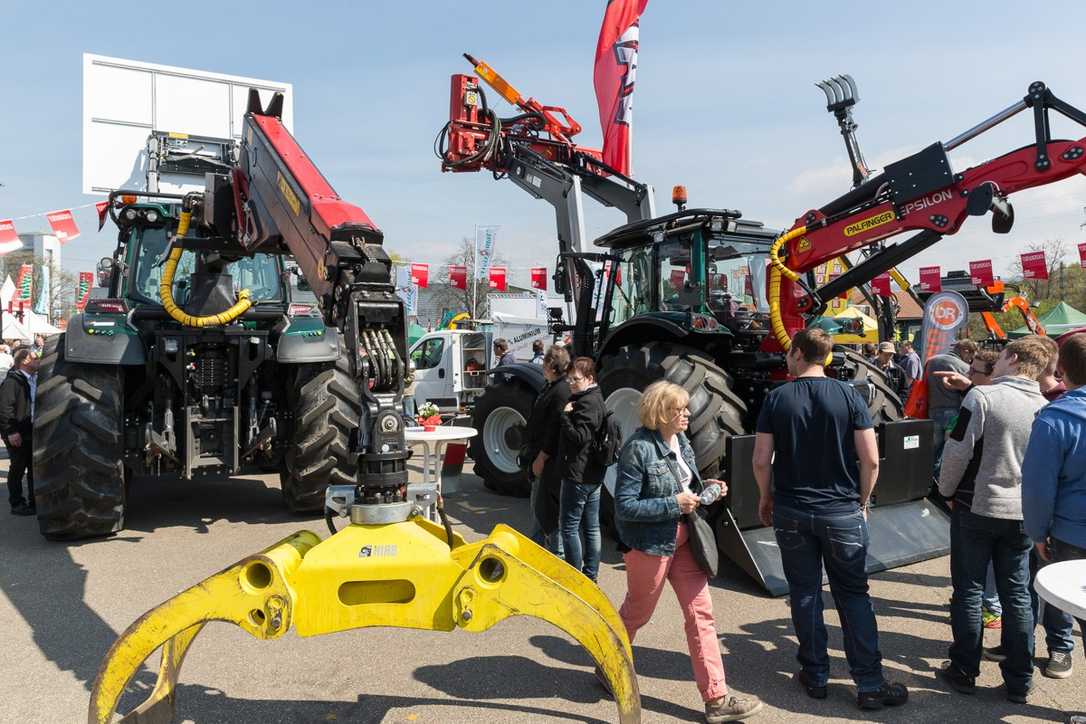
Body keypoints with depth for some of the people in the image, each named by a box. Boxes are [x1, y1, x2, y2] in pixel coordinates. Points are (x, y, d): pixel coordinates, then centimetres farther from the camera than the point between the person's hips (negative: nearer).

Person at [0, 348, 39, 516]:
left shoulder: (35, 379, 10)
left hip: (32, 431, 8)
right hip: (17, 434, -8)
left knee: (34, 467, 13)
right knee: (18, 468, 2)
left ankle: (34, 501, 24)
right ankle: (17, 504, 12)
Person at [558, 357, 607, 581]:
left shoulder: (586, 403, -18)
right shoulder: (596, 399, 13)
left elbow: (579, 437, -24)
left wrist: (565, 416, -15)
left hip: (577, 476, -10)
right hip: (594, 474, 10)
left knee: (569, 527, -1)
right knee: (591, 527, 14)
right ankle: (591, 575, 23)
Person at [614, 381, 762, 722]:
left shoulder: (680, 440, 4)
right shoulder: (638, 448, -20)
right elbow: (624, 506, -21)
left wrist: (706, 487, -2)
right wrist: (673, 505, -24)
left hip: (683, 537, 7)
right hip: (650, 543, -7)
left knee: (701, 614, 6)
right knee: (636, 614, 12)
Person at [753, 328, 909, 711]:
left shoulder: (776, 398, -6)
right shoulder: (848, 395, -6)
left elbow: (761, 460, -7)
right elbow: (870, 459, -8)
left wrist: (766, 497, 10)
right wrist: (861, 501, 7)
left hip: (791, 511, 0)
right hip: (842, 512, 0)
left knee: (804, 592, 12)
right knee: (853, 594, 10)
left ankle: (815, 675, 22)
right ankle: (870, 684, 12)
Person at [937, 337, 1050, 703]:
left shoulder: (982, 396, -15)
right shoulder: (1044, 407, 2)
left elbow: (958, 452, -14)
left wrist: (946, 490, 1)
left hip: (976, 508, -4)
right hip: (1021, 513, 5)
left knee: (968, 591, 7)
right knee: (1016, 594, 12)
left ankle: (964, 672, 17)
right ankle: (1019, 681, 20)